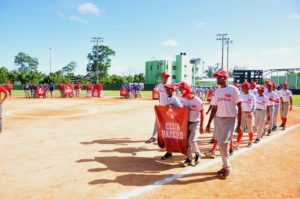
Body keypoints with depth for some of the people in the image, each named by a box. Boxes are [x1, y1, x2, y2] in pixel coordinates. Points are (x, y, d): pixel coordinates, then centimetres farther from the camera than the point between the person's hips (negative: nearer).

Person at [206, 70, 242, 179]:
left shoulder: (233, 89, -8)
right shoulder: (217, 91, 8)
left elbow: (239, 107, -7)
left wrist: (239, 124, -10)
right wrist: (209, 123, 10)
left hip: (229, 120, -6)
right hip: (218, 119, 6)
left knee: (223, 143, -9)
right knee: (220, 143, 9)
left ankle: (227, 167, 10)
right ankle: (226, 166, 24)